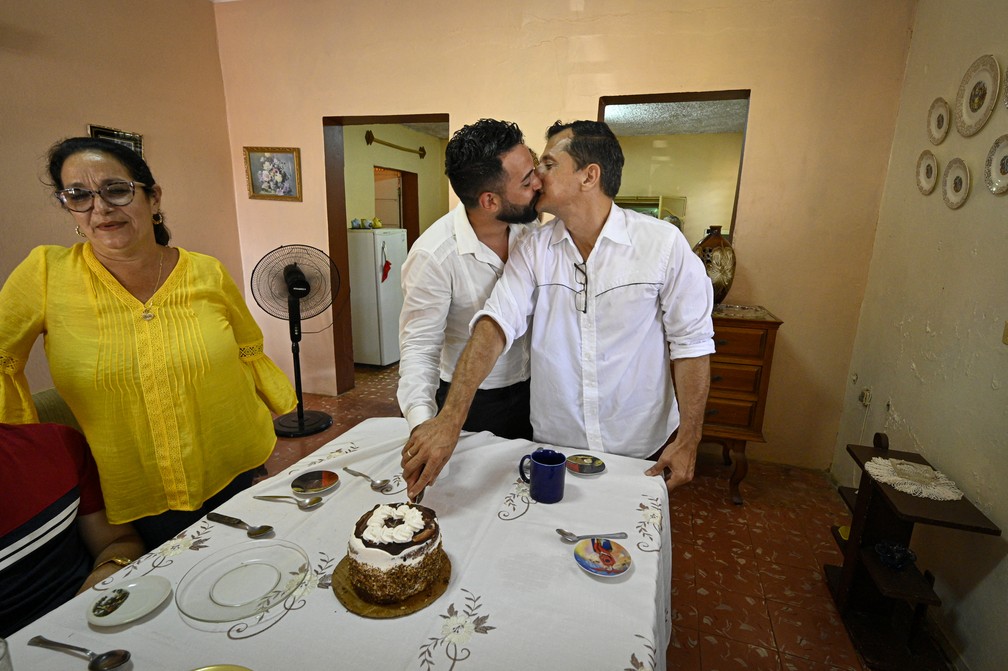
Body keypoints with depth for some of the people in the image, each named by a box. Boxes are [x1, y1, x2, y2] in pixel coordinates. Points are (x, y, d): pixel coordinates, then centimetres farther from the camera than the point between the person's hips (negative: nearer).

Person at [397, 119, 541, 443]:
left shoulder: (527, 229, -9)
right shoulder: (432, 255, -26)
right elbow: (419, 347, -21)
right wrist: (422, 423, -36)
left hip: (529, 390, 5)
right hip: (470, 403, -5)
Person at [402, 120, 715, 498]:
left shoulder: (663, 244, -12)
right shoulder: (533, 250, -6)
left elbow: (691, 341, -8)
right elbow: (496, 324, -19)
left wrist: (688, 441, -8)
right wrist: (449, 419, -31)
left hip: (642, 451, -1)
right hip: (553, 446, 2)